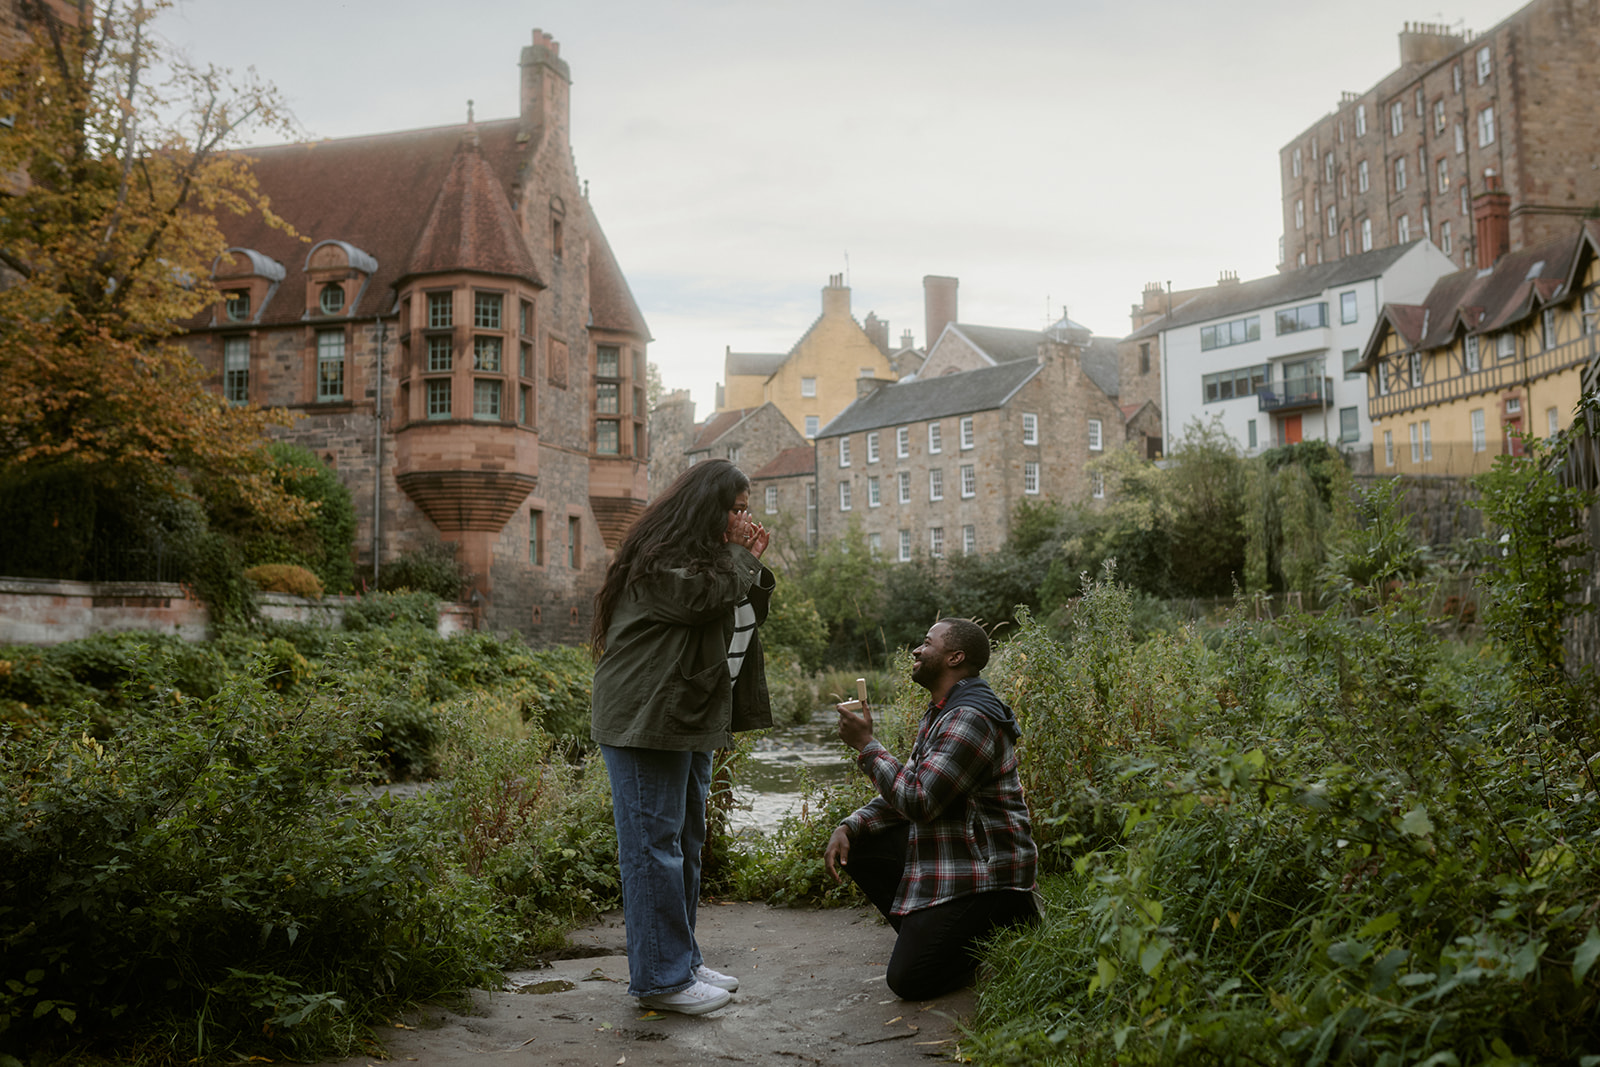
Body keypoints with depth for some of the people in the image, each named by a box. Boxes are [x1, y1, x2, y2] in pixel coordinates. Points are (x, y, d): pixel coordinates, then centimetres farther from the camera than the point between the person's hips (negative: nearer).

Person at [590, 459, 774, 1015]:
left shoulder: (708, 556, 20)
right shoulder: (660, 557, -11)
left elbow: (748, 618, 20)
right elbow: (706, 597, -26)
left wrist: (753, 562, 6)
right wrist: (740, 556, -9)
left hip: (690, 719, 11)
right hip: (646, 719, -11)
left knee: (685, 841, 15)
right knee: (654, 843, -7)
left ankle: (683, 961, 24)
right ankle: (660, 978, -2)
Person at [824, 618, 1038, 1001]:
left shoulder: (972, 718, -22)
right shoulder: (941, 712, 13)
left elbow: (919, 801, -27)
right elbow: (906, 791, 15)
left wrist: (866, 745, -18)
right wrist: (849, 828, 0)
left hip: (983, 873, -10)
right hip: (942, 853, 10)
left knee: (909, 981, -12)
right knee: (855, 846, 8)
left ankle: (1005, 926, 3)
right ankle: (925, 934, 12)